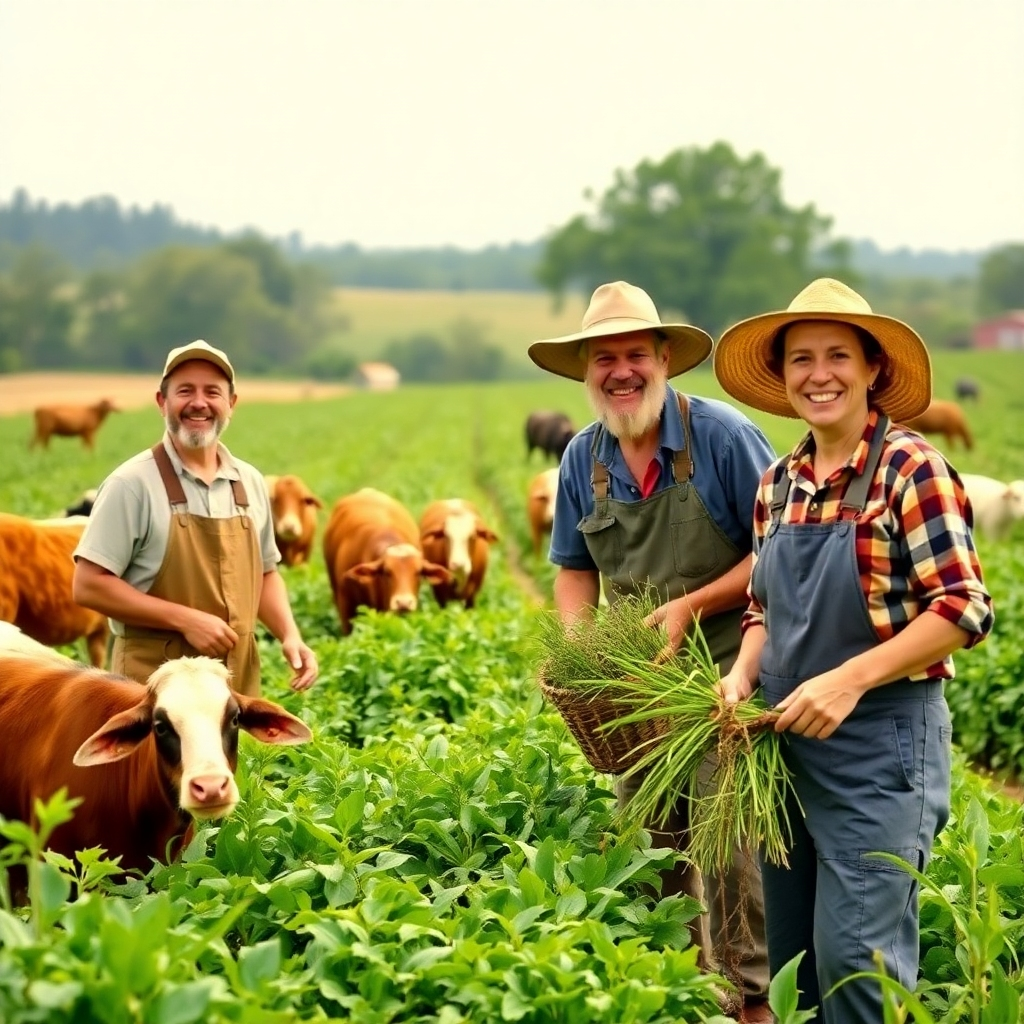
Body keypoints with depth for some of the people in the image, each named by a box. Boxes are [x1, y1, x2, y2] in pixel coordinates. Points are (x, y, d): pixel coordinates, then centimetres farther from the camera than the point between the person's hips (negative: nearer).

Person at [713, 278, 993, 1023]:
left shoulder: (910, 469, -11)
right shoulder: (779, 483, 9)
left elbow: (966, 608, -16)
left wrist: (849, 680, -23)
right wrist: (744, 674, -3)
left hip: (880, 739, -7)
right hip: (788, 741, 7)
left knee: (855, 952, -7)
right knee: (791, 955, 13)